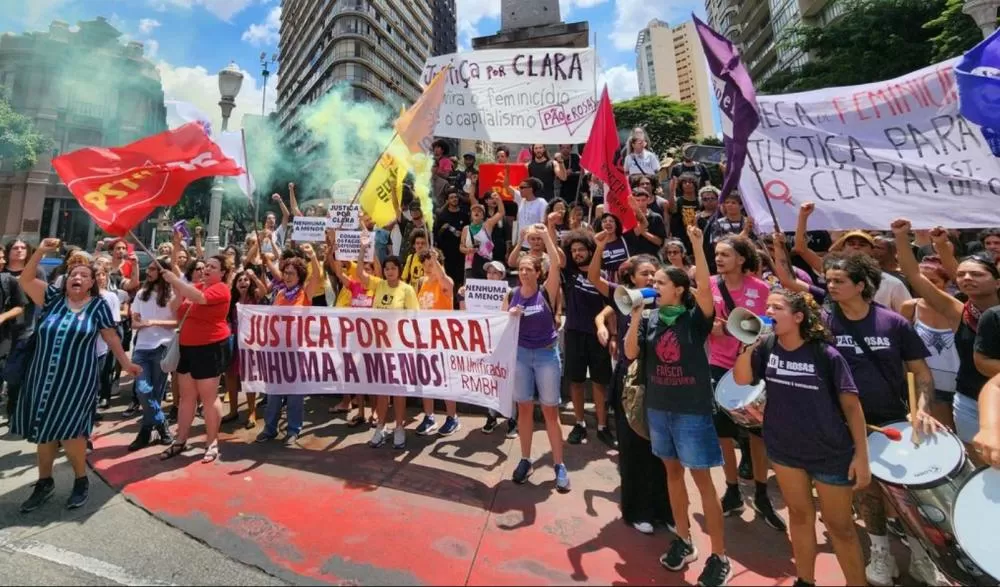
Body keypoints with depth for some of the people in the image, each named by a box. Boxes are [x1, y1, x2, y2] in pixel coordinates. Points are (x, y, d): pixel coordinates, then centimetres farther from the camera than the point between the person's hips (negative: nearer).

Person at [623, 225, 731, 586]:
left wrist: (697, 245, -31)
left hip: (693, 410, -4)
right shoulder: (650, 319, 1)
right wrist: (635, 318, -15)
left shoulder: (695, 318, -9)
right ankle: (684, 541, 35)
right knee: (673, 472, 17)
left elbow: (706, 289, -28)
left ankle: (720, 558, 22)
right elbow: (630, 354, -7)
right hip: (658, 407, 5)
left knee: (702, 479, 5)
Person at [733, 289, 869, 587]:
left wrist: (861, 455, -12)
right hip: (784, 449, 4)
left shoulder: (825, 354, -17)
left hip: (831, 454, -3)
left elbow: (851, 404, -11)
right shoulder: (767, 346, -6)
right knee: (800, 515, 20)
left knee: (840, 526, 12)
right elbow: (741, 378, -11)